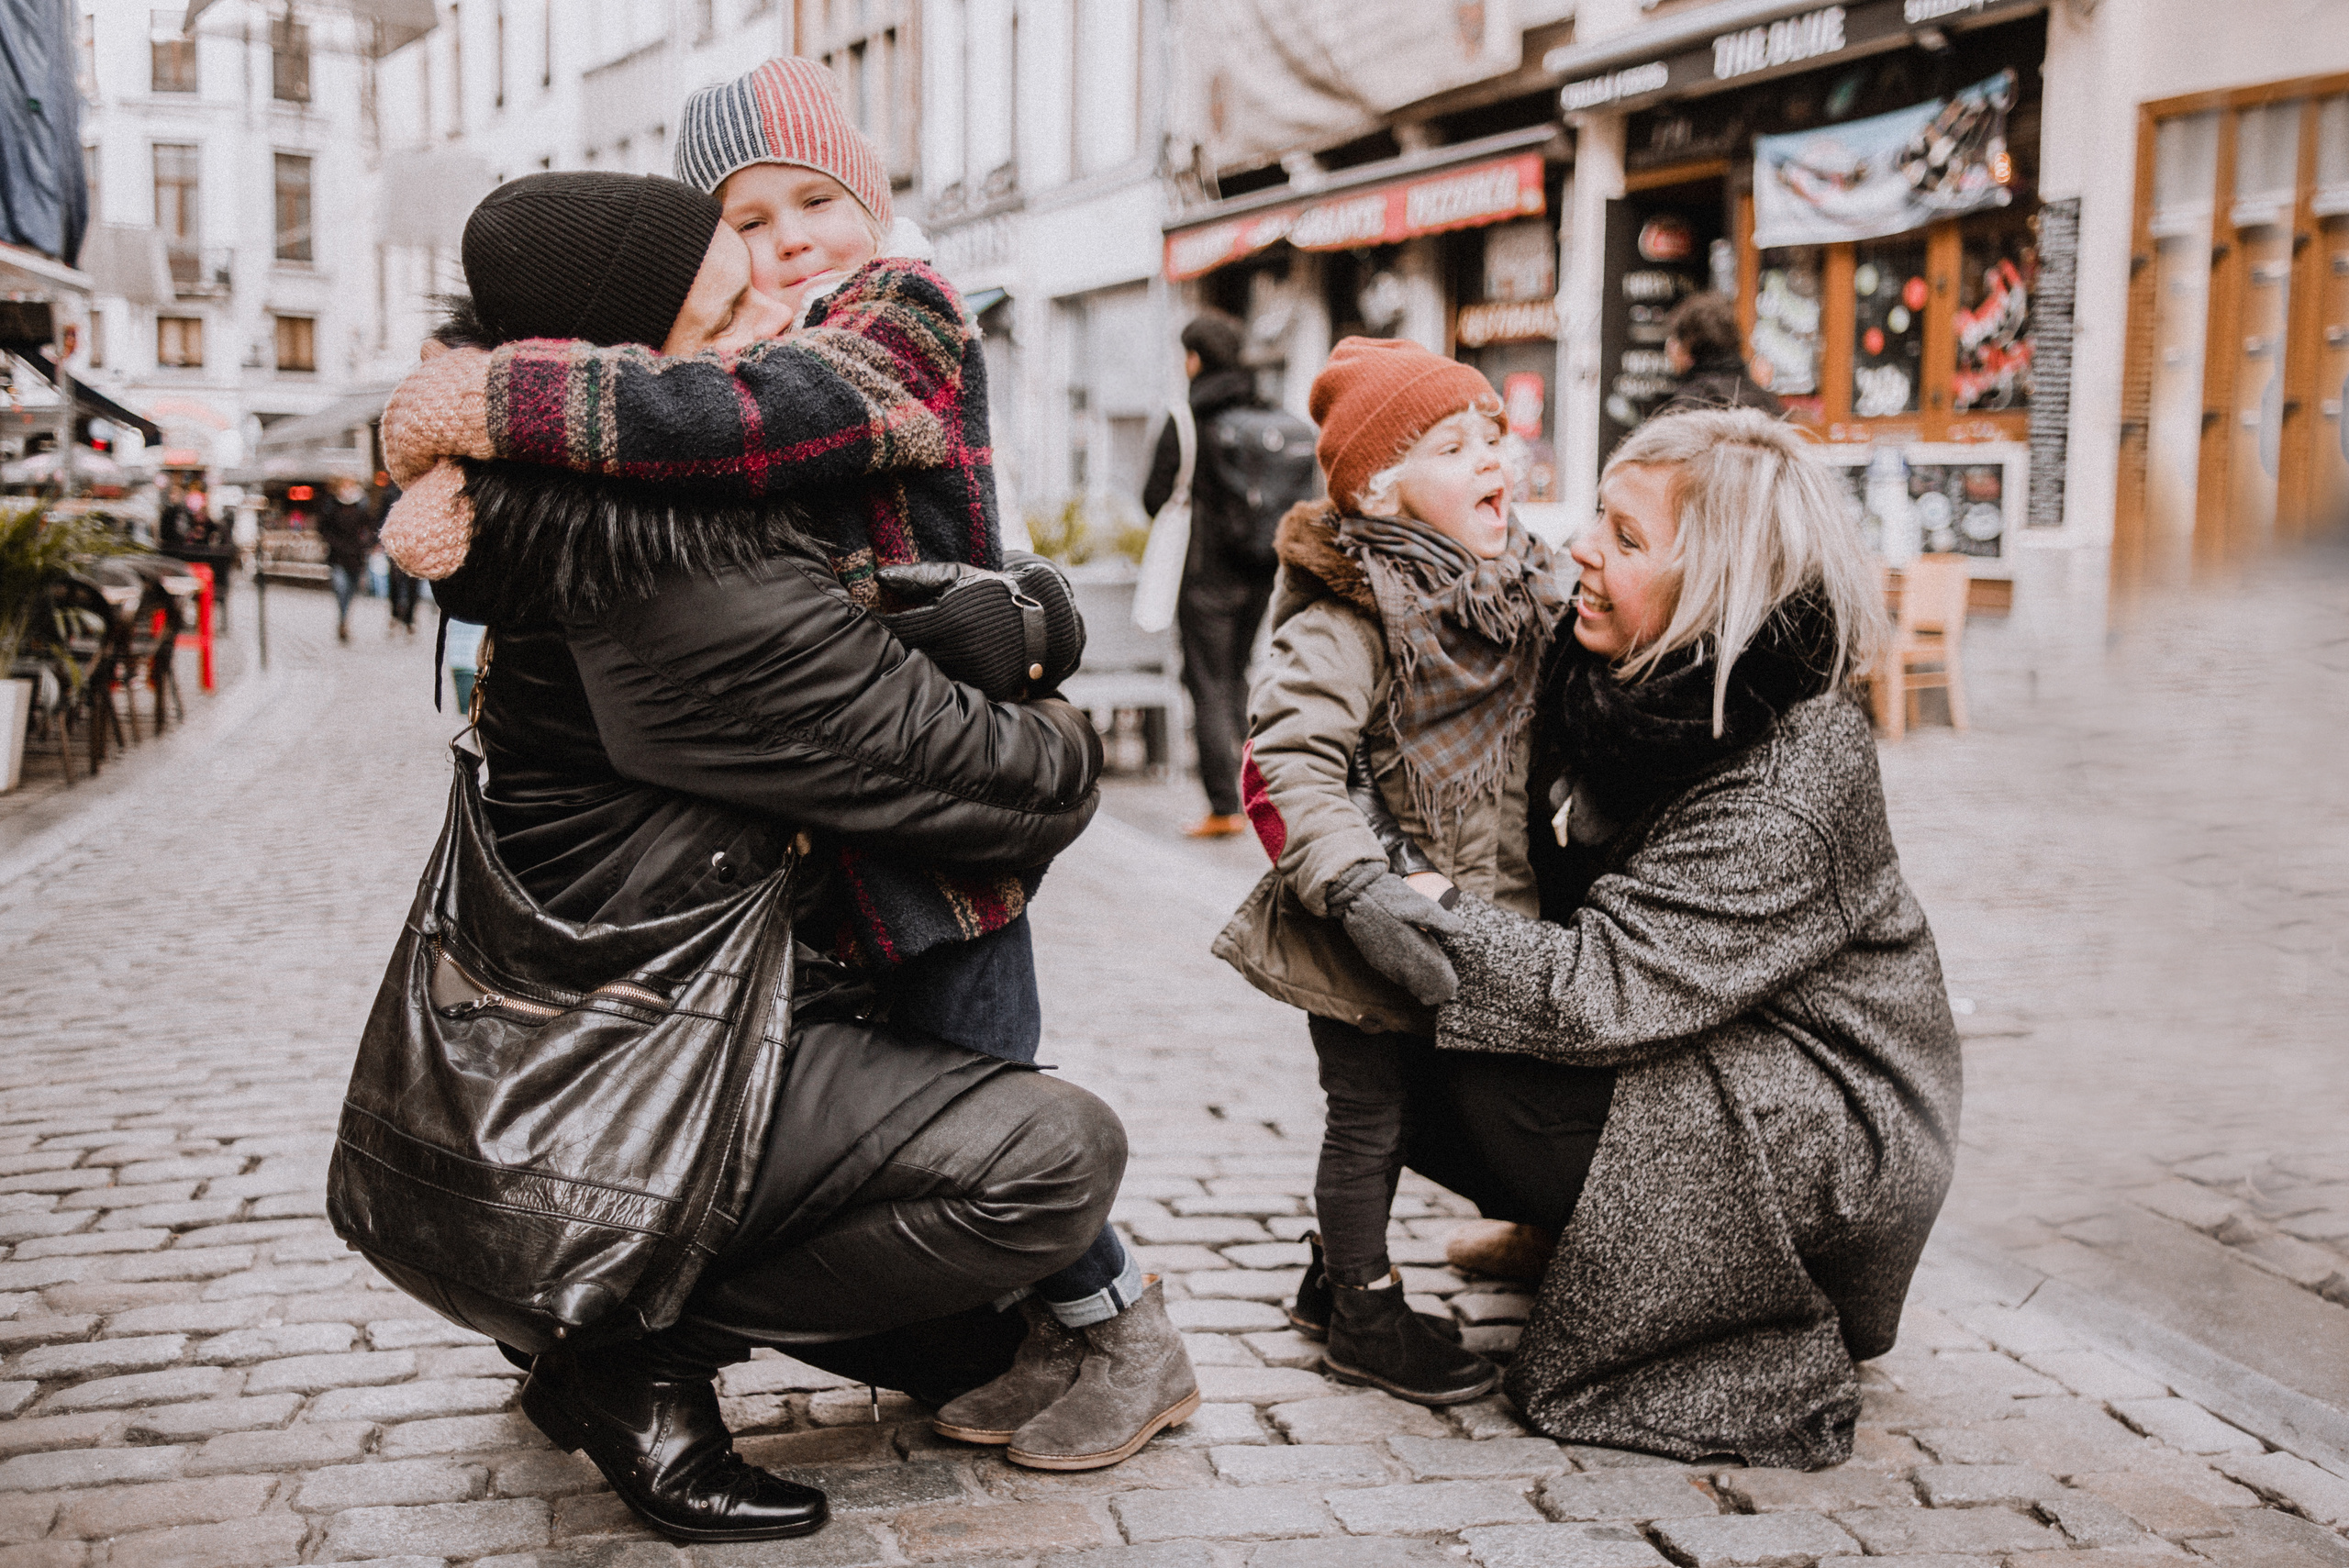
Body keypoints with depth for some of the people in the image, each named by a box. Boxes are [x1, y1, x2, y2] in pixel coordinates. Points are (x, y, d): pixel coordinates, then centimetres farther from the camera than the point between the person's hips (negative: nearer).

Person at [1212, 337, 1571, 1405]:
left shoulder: (1523, 589, 6)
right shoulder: (1347, 619, -21)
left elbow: (1542, 741, 20)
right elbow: (1282, 767, -28)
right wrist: (1361, 894, -34)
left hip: (1475, 914, 8)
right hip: (1369, 943, -8)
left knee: (1393, 1115, 21)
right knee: (1369, 1117, 7)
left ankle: (1332, 1277, 39)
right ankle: (1365, 1318, 25)